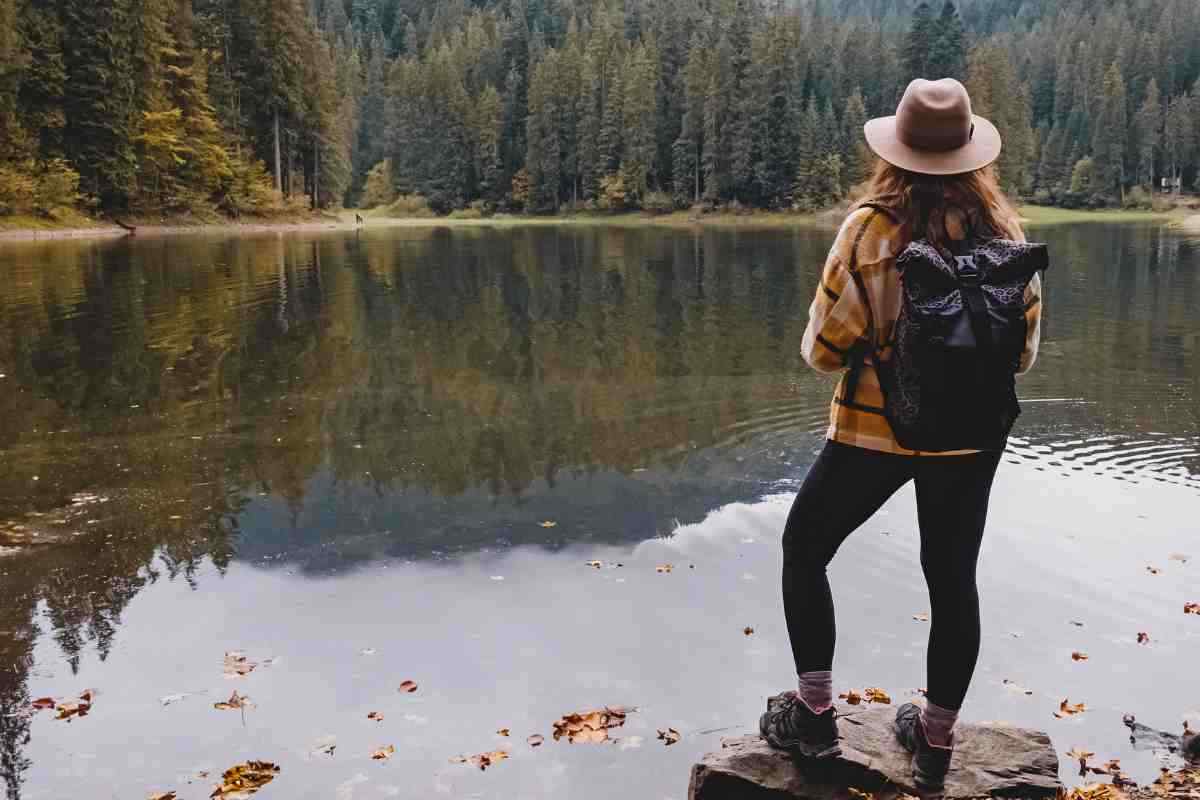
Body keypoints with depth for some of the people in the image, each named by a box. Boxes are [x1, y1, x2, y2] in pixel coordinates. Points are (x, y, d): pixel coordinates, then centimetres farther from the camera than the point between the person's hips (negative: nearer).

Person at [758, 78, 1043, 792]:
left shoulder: (872, 227, -16)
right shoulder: (1005, 229, -4)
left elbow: (825, 348, -13)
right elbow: (1024, 351, 4)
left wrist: (823, 349, 9)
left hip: (875, 431, -4)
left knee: (805, 550, 16)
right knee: (954, 579, 16)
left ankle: (814, 714, 19)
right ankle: (936, 741, 29)